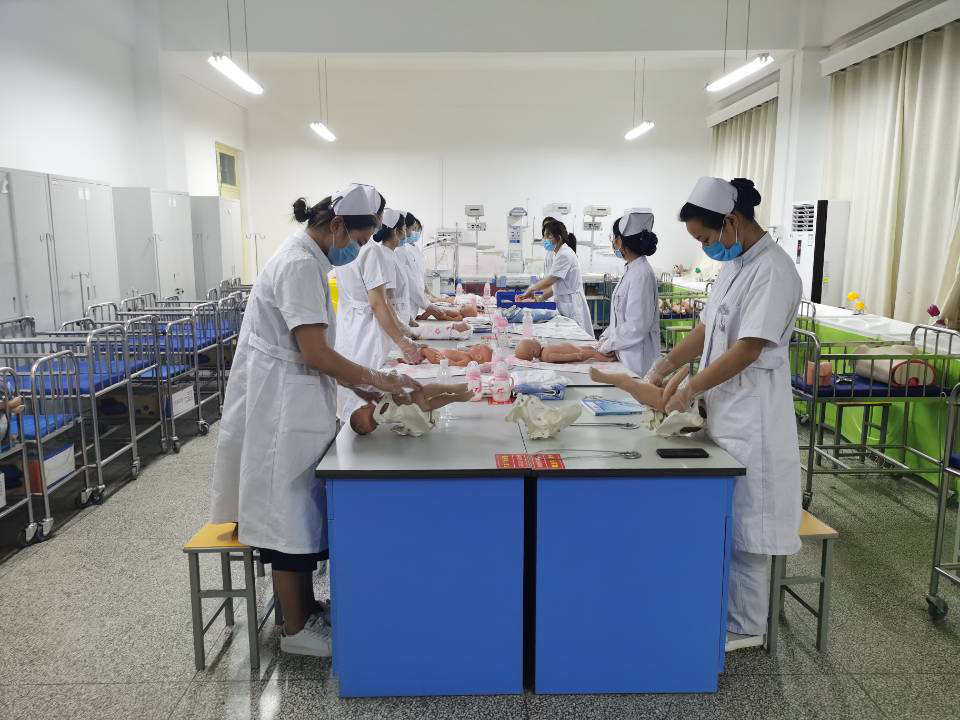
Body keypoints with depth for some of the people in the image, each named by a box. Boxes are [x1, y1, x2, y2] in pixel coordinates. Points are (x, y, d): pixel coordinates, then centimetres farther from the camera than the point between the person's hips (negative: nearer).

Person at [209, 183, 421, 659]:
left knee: (300, 510, 16)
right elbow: (315, 353, -22)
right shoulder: (301, 265, -19)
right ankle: (296, 629, 17)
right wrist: (375, 379, -12)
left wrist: (360, 387, 10)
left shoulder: (305, 259, 13)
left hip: (294, 403, 10)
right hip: (282, 407, -10)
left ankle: (305, 610, 30)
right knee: (291, 514, 2)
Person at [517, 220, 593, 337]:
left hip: (571, 305, -9)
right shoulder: (560, 254, 15)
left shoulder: (565, 255, -15)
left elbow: (549, 280, -18)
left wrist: (531, 289, -3)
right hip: (564, 304, 9)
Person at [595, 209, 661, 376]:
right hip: (624, 354, 8)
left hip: (636, 357, -8)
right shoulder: (631, 270, 10)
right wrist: (604, 339, 7)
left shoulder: (641, 274, -19)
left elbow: (637, 326, -22)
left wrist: (608, 345, -13)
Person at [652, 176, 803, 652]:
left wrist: (691, 389, -14)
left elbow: (748, 350, -21)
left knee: (742, 522, 2)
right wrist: (662, 369, 9)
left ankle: (745, 627, 18)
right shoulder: (734, 265, 11)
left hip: (751, 417, -9)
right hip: (726, 411, 9)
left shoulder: (773, 270, -18)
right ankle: (727, 607, 31)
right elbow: (707, 328, 16)